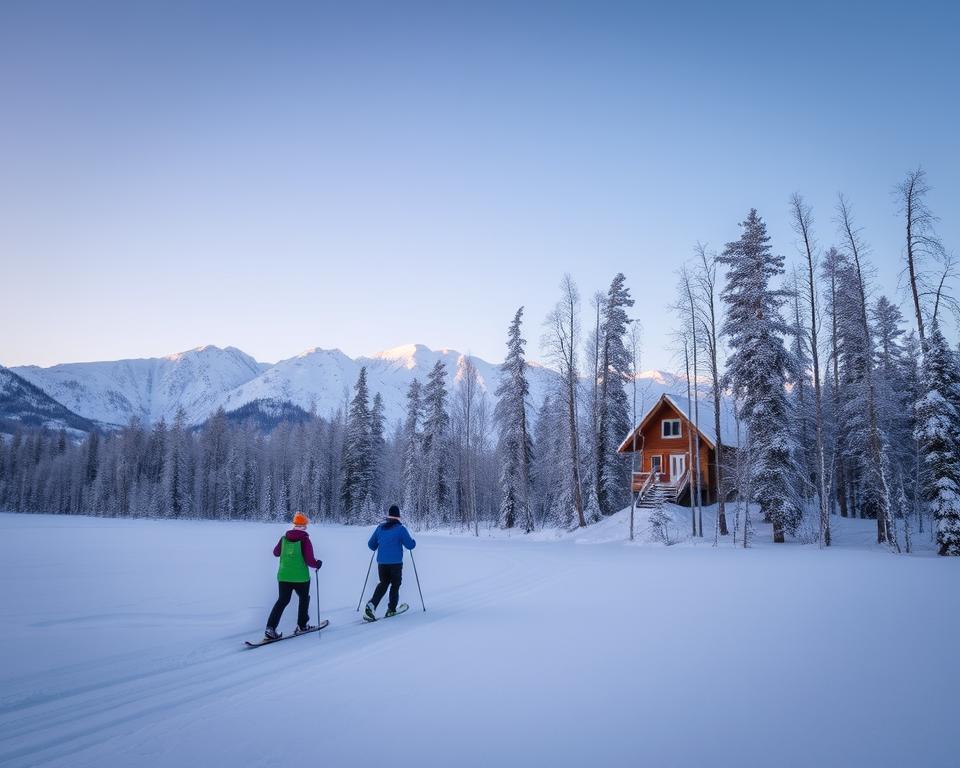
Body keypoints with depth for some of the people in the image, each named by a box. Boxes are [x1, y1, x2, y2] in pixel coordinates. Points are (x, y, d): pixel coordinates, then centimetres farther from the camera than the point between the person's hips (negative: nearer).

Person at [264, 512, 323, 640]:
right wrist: (317, 564, 5)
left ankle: (270, 628, -6)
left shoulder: (284, 538, 1)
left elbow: (276, 553, 17)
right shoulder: (305, 540, -12)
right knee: (304, 599, 19)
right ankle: (302, 625, 23)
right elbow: (309, 561, -15)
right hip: (301, 577, -3)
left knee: (282, 600, 9)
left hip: (283, 576, 4)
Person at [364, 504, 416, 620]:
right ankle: (391, 609, 13)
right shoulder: (400, 528, -8)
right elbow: (410, 545, -9)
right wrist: (412, 541, 13)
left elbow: (371, 544, 10)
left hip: (381, 562, 4)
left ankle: (372, 604, -5)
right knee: (395, 585, 14)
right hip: (395, 563, -4)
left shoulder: (380, 527, 4)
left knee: (383, 584, 16)